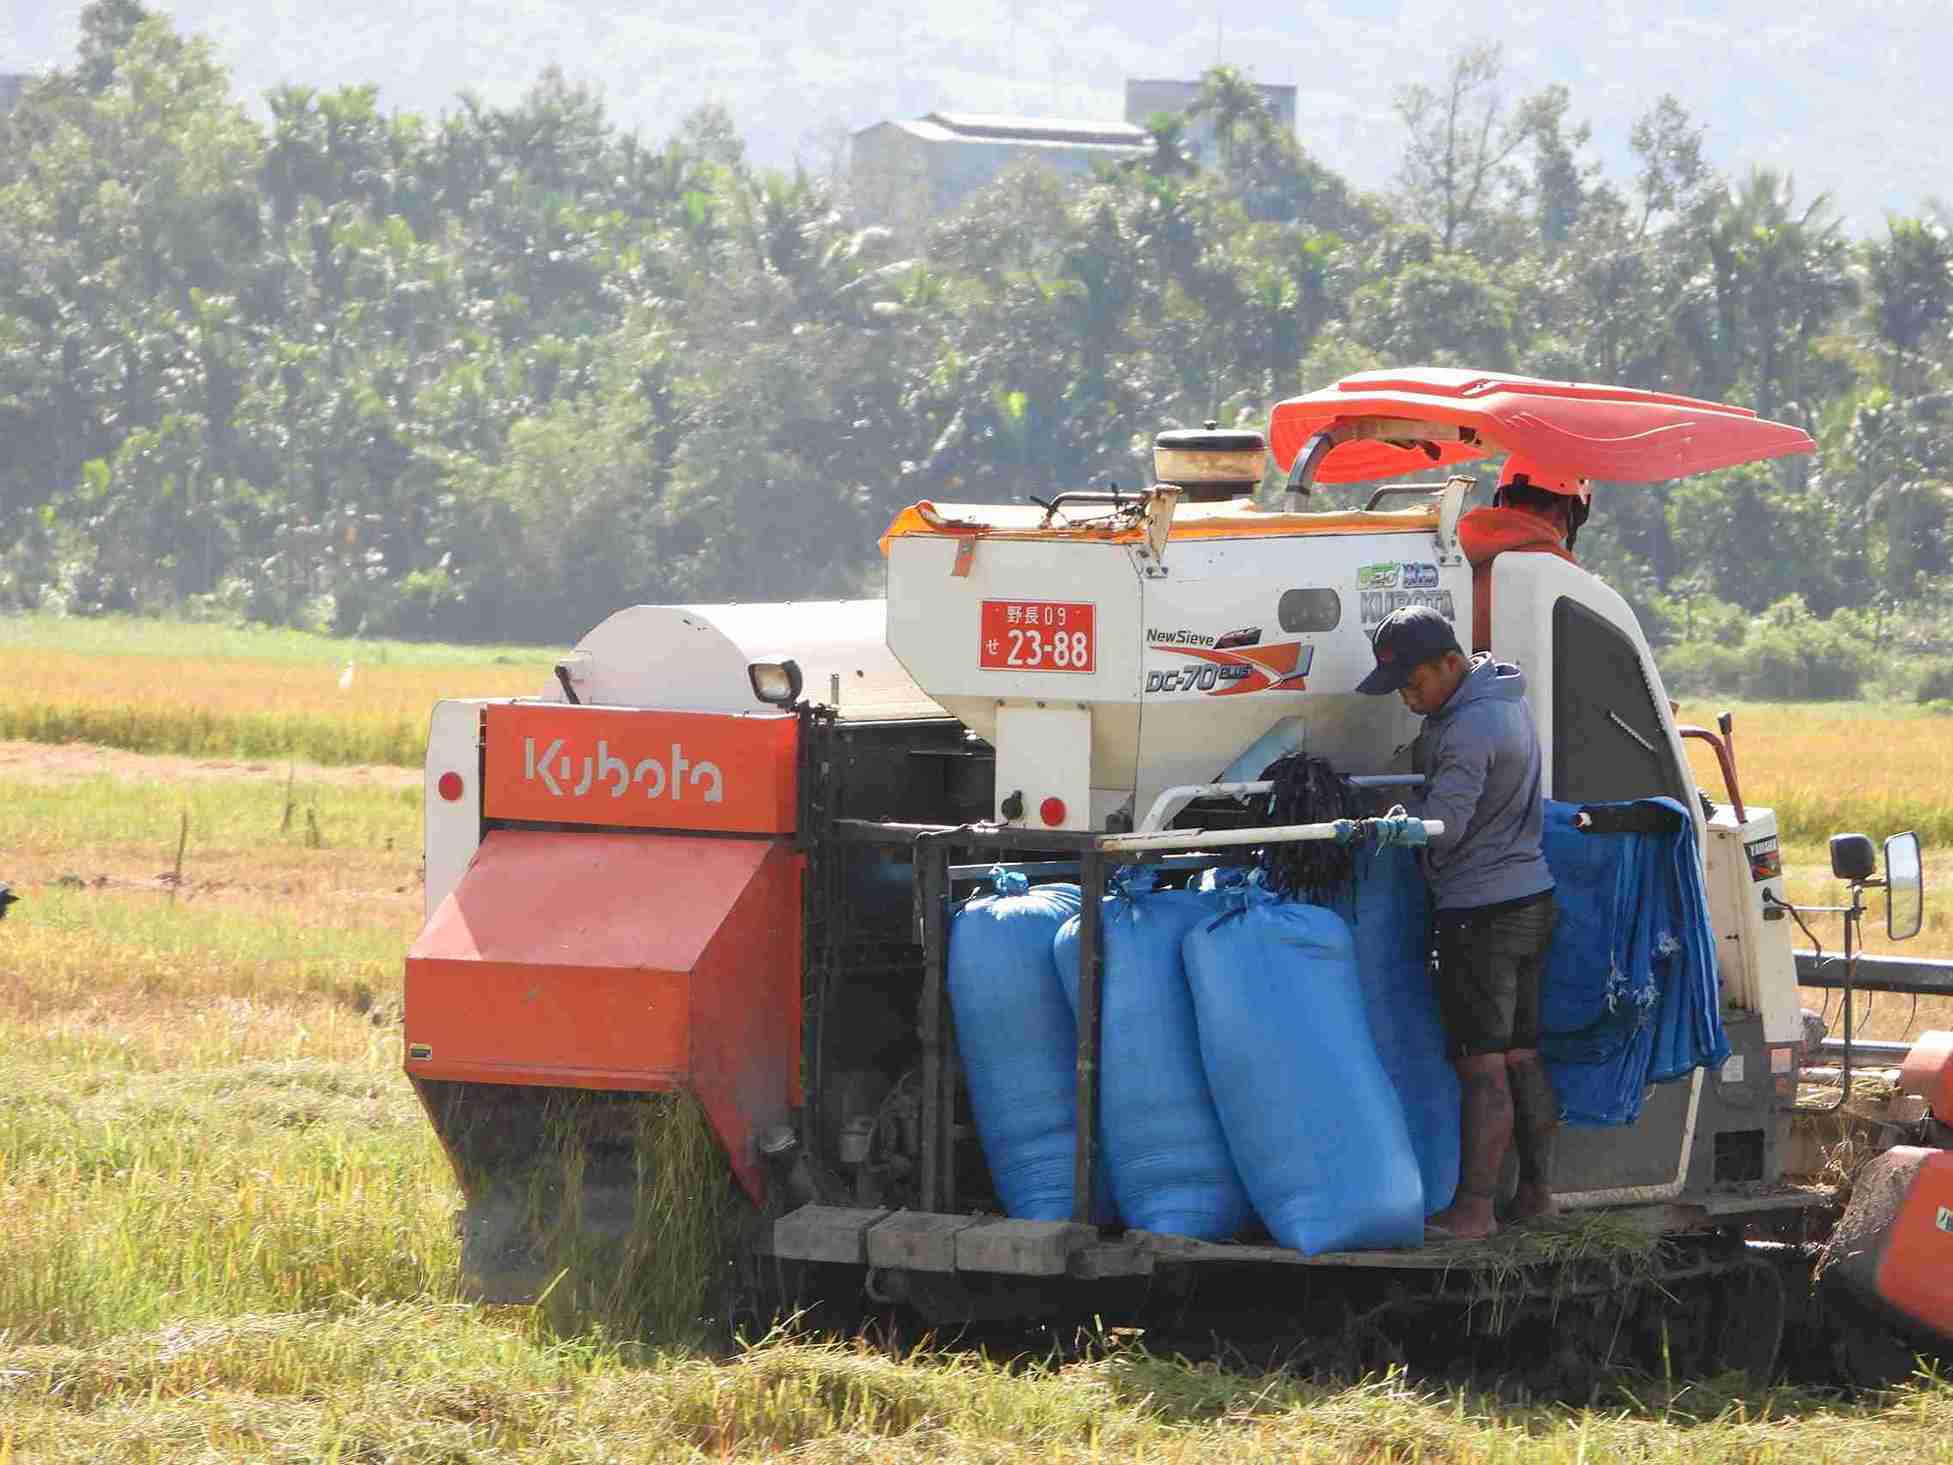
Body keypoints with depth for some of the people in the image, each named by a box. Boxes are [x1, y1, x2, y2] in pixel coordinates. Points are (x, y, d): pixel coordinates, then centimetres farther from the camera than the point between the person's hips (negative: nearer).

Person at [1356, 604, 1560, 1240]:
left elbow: (1440, 825, -23)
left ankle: (1473, 1209, -9)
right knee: (1522, 1056, 15)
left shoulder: (1469, 729, -22)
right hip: (1529, 898, 10)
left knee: (1482, 1067, -9)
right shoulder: (1505, 697, 11)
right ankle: (1535, 1191, 21)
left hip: (1481, 912, -10)